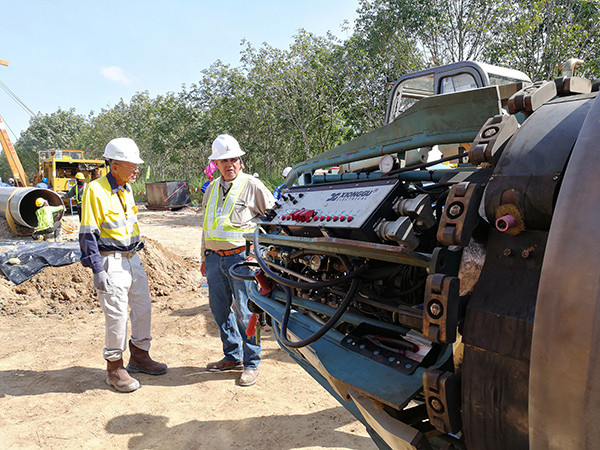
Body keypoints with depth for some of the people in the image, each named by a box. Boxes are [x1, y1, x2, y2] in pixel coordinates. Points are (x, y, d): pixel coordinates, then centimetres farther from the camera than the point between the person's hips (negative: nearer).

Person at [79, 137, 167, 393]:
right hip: (111, 262, -8)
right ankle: (115, 368, 14)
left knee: (143, 308, 13)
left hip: (133, 259, 8)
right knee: (117, 316, -3)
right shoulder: (96, 190, -13)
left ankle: (139, 356, 29)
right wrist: (97, 271, -19)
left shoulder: (126, 189, 12)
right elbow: (88, 235, -15)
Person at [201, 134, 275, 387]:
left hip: (241, 257, -6)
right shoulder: (212, 189, 16)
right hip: (215, 259, 7)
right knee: (220, 309, 13)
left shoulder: (252, 185, -3)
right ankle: (232, 357, 30)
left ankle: (251, 364, 12)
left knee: (245, 312, -2)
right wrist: (204, 258, 22)